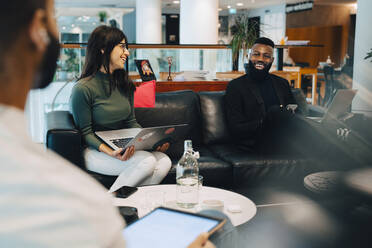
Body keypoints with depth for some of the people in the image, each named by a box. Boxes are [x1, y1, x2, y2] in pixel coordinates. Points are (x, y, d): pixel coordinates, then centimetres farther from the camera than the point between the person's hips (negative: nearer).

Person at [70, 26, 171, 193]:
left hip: (124, 147, 7)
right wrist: (109, 152, -27)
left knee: (164, 162, -21)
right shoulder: (83, 89, -12)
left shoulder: (125, 85, 10)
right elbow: (86, 133, -10)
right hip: (95, 150, -6)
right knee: (146, 162, -29)